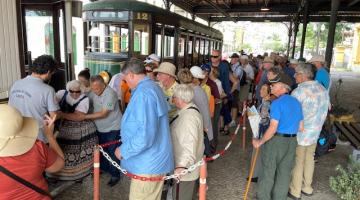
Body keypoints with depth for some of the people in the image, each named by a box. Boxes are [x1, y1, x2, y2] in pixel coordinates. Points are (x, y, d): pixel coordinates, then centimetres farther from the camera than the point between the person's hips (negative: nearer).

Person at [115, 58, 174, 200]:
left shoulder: (143, 93, -22)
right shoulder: (154, 87, 10)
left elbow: (145, 135, -29)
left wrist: (123, 151, -15)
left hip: (148, 165, -10)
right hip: (156, 161, 10)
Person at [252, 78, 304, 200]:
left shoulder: (277, 103, -16)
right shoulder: (297, 102, 6)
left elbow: (273, 128, -22)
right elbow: (301, 128, 9)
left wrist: (260, 142, -12)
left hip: (275, 140, -6)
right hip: (292, 142, 6)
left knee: (268, 171, 10)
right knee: (284, 173, 16)